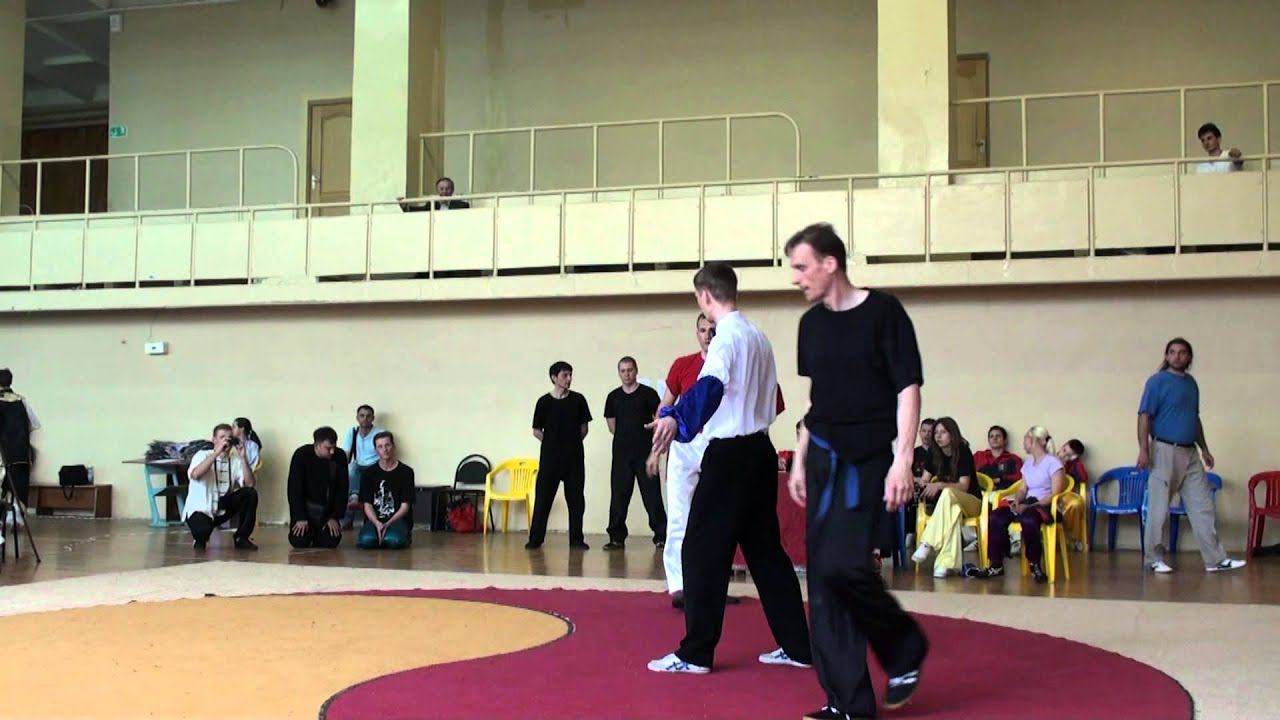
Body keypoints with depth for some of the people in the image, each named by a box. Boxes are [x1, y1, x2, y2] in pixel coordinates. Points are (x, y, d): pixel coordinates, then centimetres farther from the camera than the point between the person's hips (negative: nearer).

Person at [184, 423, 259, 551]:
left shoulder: (235, 460, 1)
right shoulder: (202, 455, -10)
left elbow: (250, 484, -11)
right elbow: (195, 475, -32)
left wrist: (243, 458, -20)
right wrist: (217, 452, -33)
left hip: (222, 507, 4)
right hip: (201, 509, -4)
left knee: (250, 493, -18)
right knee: (202, 530, -36)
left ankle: (242, 538, -4)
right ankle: (200, 539, 6)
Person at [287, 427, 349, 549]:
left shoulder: (340, 456, -10)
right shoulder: (301, 455, -16)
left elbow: (342, 489, -5)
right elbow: (294, 488, -16)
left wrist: (335, 517, -11)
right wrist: (300, 518, -21)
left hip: (327, 508, 2)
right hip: (305, 505, -2)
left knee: (330, 541, -16)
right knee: (299, 541, -19)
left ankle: (318, 534, 20)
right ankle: (309, 532, 18)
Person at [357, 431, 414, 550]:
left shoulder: (406, 472, 3)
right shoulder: (370, 473, 9)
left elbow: (405, 506, -1)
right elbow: (367, 505, 3)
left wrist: (388, 524, -16)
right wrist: (377, 523, -18)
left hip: (398, 519, -1)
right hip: (375, 519, 1)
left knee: (394, 541, -35)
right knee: (366, 540, -32)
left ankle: (406, 536, 2)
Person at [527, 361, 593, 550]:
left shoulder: (578, 400, 4)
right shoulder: (544, 402, 0)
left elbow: (584, 428, 10)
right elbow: (536, 431, 6)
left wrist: (573, 443, 4)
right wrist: (552, 442, 2)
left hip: (574, 456, 1)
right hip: (550, 456, -1)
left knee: (576, 498, 2)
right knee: (543, 497, 0)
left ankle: (576, 539, 9)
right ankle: (535, 538, 7)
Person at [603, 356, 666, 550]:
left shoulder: (648, 393, 0)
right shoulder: (613, 397, 10)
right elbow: (611, 425, 16)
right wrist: (625, 434, 6)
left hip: (644, 451, -3)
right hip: (621, 452, 3)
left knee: (652, 494, -3)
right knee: (619, 495, 3)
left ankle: (661, 535, 2)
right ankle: (617, 537, 10)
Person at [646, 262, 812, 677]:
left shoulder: (728, 336, -13)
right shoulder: (757, 336, 15)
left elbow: (710, 386, -33)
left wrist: (676, 419, -47)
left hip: (730, 454, -9)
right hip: (760, 450, 9)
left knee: (704, 550, -3)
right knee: (765, 548, 14)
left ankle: (695, 652, 1)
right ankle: (796, 645, 17)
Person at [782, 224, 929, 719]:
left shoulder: (883, 311, -8)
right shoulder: (811, 323, 10)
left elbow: (908, 388, -10)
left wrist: (902, 461, -17)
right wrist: (800, 461, 15)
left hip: (872, 460, -6)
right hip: (824, 457, 6)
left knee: (843, 564, -19)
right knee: (822, 579, 2)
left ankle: (906, 647, 10)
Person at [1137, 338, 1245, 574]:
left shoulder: (1191, 382, 14)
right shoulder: (1157, 381, -5)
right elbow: (1144, 416, -11)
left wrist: (1204, 448, 22)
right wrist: (1143, 449, -18)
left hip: (1190, 453, 6)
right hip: (1165, 451, -6)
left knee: (1203, 506, 4)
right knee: (1159, 509, -1)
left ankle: (1216, 559, 7)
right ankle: (1154, 559, 8)